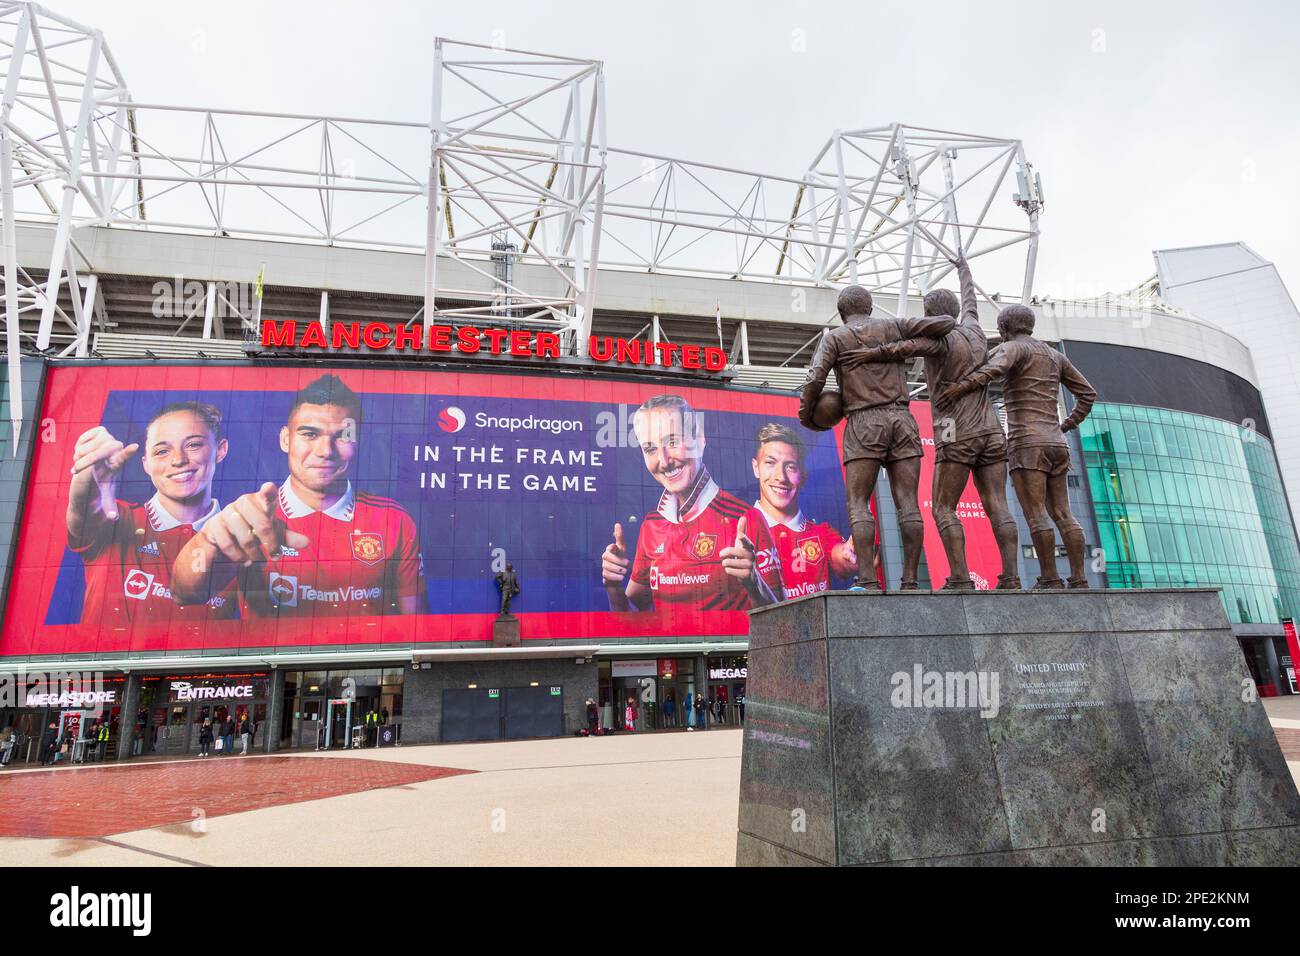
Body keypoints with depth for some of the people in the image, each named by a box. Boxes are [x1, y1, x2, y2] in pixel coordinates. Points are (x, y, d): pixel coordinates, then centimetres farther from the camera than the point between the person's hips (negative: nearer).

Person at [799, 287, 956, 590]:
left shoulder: (835, 337, 8)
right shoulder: (893, 326, 17)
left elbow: (815, 380, -7)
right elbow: (945, 323, 11)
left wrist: (806, 416, 10)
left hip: (864, 424, -3)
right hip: (902, 421, 3)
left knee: (858, 505, -7)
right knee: (908, 504, -2)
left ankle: (867, 582, -21)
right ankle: (910, 582, -9)